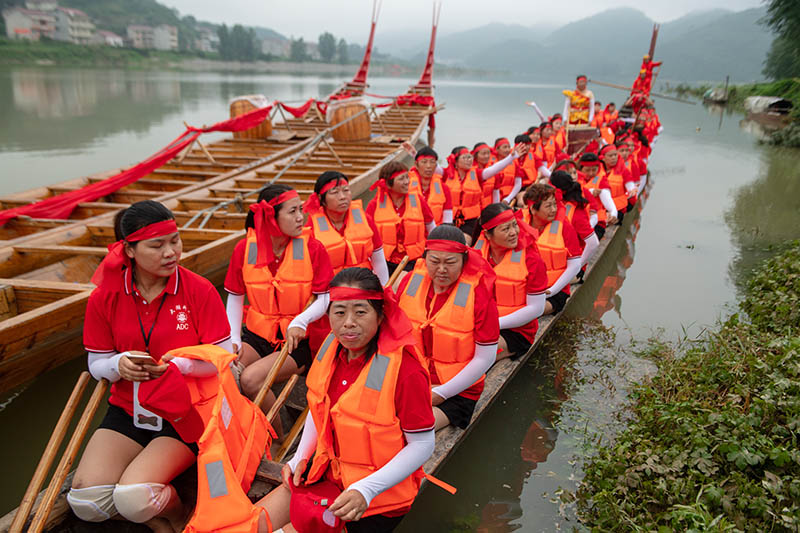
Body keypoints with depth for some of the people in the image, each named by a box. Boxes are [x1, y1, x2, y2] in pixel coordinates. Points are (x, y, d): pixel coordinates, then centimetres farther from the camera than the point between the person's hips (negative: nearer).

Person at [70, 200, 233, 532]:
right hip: (128, 410, 4)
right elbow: (97, 366, 6)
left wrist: (180, 365, -27)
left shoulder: (199, 290, -11)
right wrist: (119, 365, -17)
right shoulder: (104, 297, -3)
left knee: (135, 498, -23)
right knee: (85, 500, -16)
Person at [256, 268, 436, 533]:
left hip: (379, 494, -6)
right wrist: (300, 458, 2)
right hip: (327, 471, 6)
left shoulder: (405, 370, -27)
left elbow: (422, 444, -20)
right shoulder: (332, 348, -5)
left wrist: (366, 490, -26)